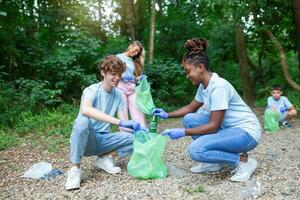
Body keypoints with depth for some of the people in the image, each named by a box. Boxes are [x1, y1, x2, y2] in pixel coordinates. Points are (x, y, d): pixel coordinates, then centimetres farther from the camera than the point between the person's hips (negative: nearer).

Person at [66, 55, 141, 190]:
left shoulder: (118, 95, 2)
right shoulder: (91, 90, -16)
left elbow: (123, 127, -1)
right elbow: (85, 110, -41)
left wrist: (138, 130, -22)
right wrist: (119, 122, -47)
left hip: (103, 139, 5)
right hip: (85, 139, -4)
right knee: (83, 121, -38)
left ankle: (105, 158, 2)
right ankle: (75, 168, -19)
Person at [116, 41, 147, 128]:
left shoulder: (134, 61, 20)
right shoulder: (118, 57, 6)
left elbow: (135, 77, 17)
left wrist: (140, 78, -3)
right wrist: (123, 76, -17)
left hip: (132, 88, 4)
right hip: (121, 87, -4)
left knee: (138, 113, -5)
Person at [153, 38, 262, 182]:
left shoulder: (218, 87, -25)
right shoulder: (203, 85, 2)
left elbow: (214, 126, -24)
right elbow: (191, 107, 16)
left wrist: (183, 132, -23)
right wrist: (167, 115, 7)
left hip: (247, 132, -9)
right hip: (228, 127, 9)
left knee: (196, 150, -24)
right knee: (189, 119, 0)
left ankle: (243, 160, -5)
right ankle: (216, 162, 8)